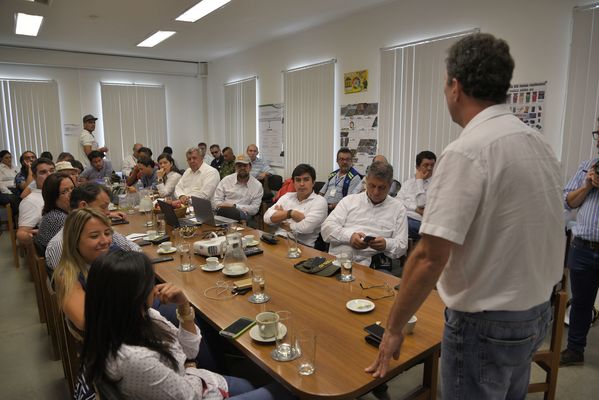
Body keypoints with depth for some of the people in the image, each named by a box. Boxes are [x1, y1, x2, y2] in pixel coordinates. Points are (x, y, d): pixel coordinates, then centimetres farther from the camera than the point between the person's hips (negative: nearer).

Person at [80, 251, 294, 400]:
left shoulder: (141, 316, -13)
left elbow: (188, 351, -2)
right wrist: (192, 371, -2)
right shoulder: (134, 358, -39)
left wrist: (184, 307, -16)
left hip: (187, 382, 7)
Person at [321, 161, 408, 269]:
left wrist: (386, 245, -14)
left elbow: (402, 245, 9)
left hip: (371, 264, 1)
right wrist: (349, 236, -12)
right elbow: (327, 228, 6)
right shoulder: (349, 200, 15)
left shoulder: (398, 208, 14)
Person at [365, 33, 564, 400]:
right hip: (537, 312, 8)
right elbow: (525, 236, 10)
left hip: (486, 324, -8)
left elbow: (430, 258, -25)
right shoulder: (540, 144, 3)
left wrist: (394, 327, -14)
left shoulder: (466, 152, -23)